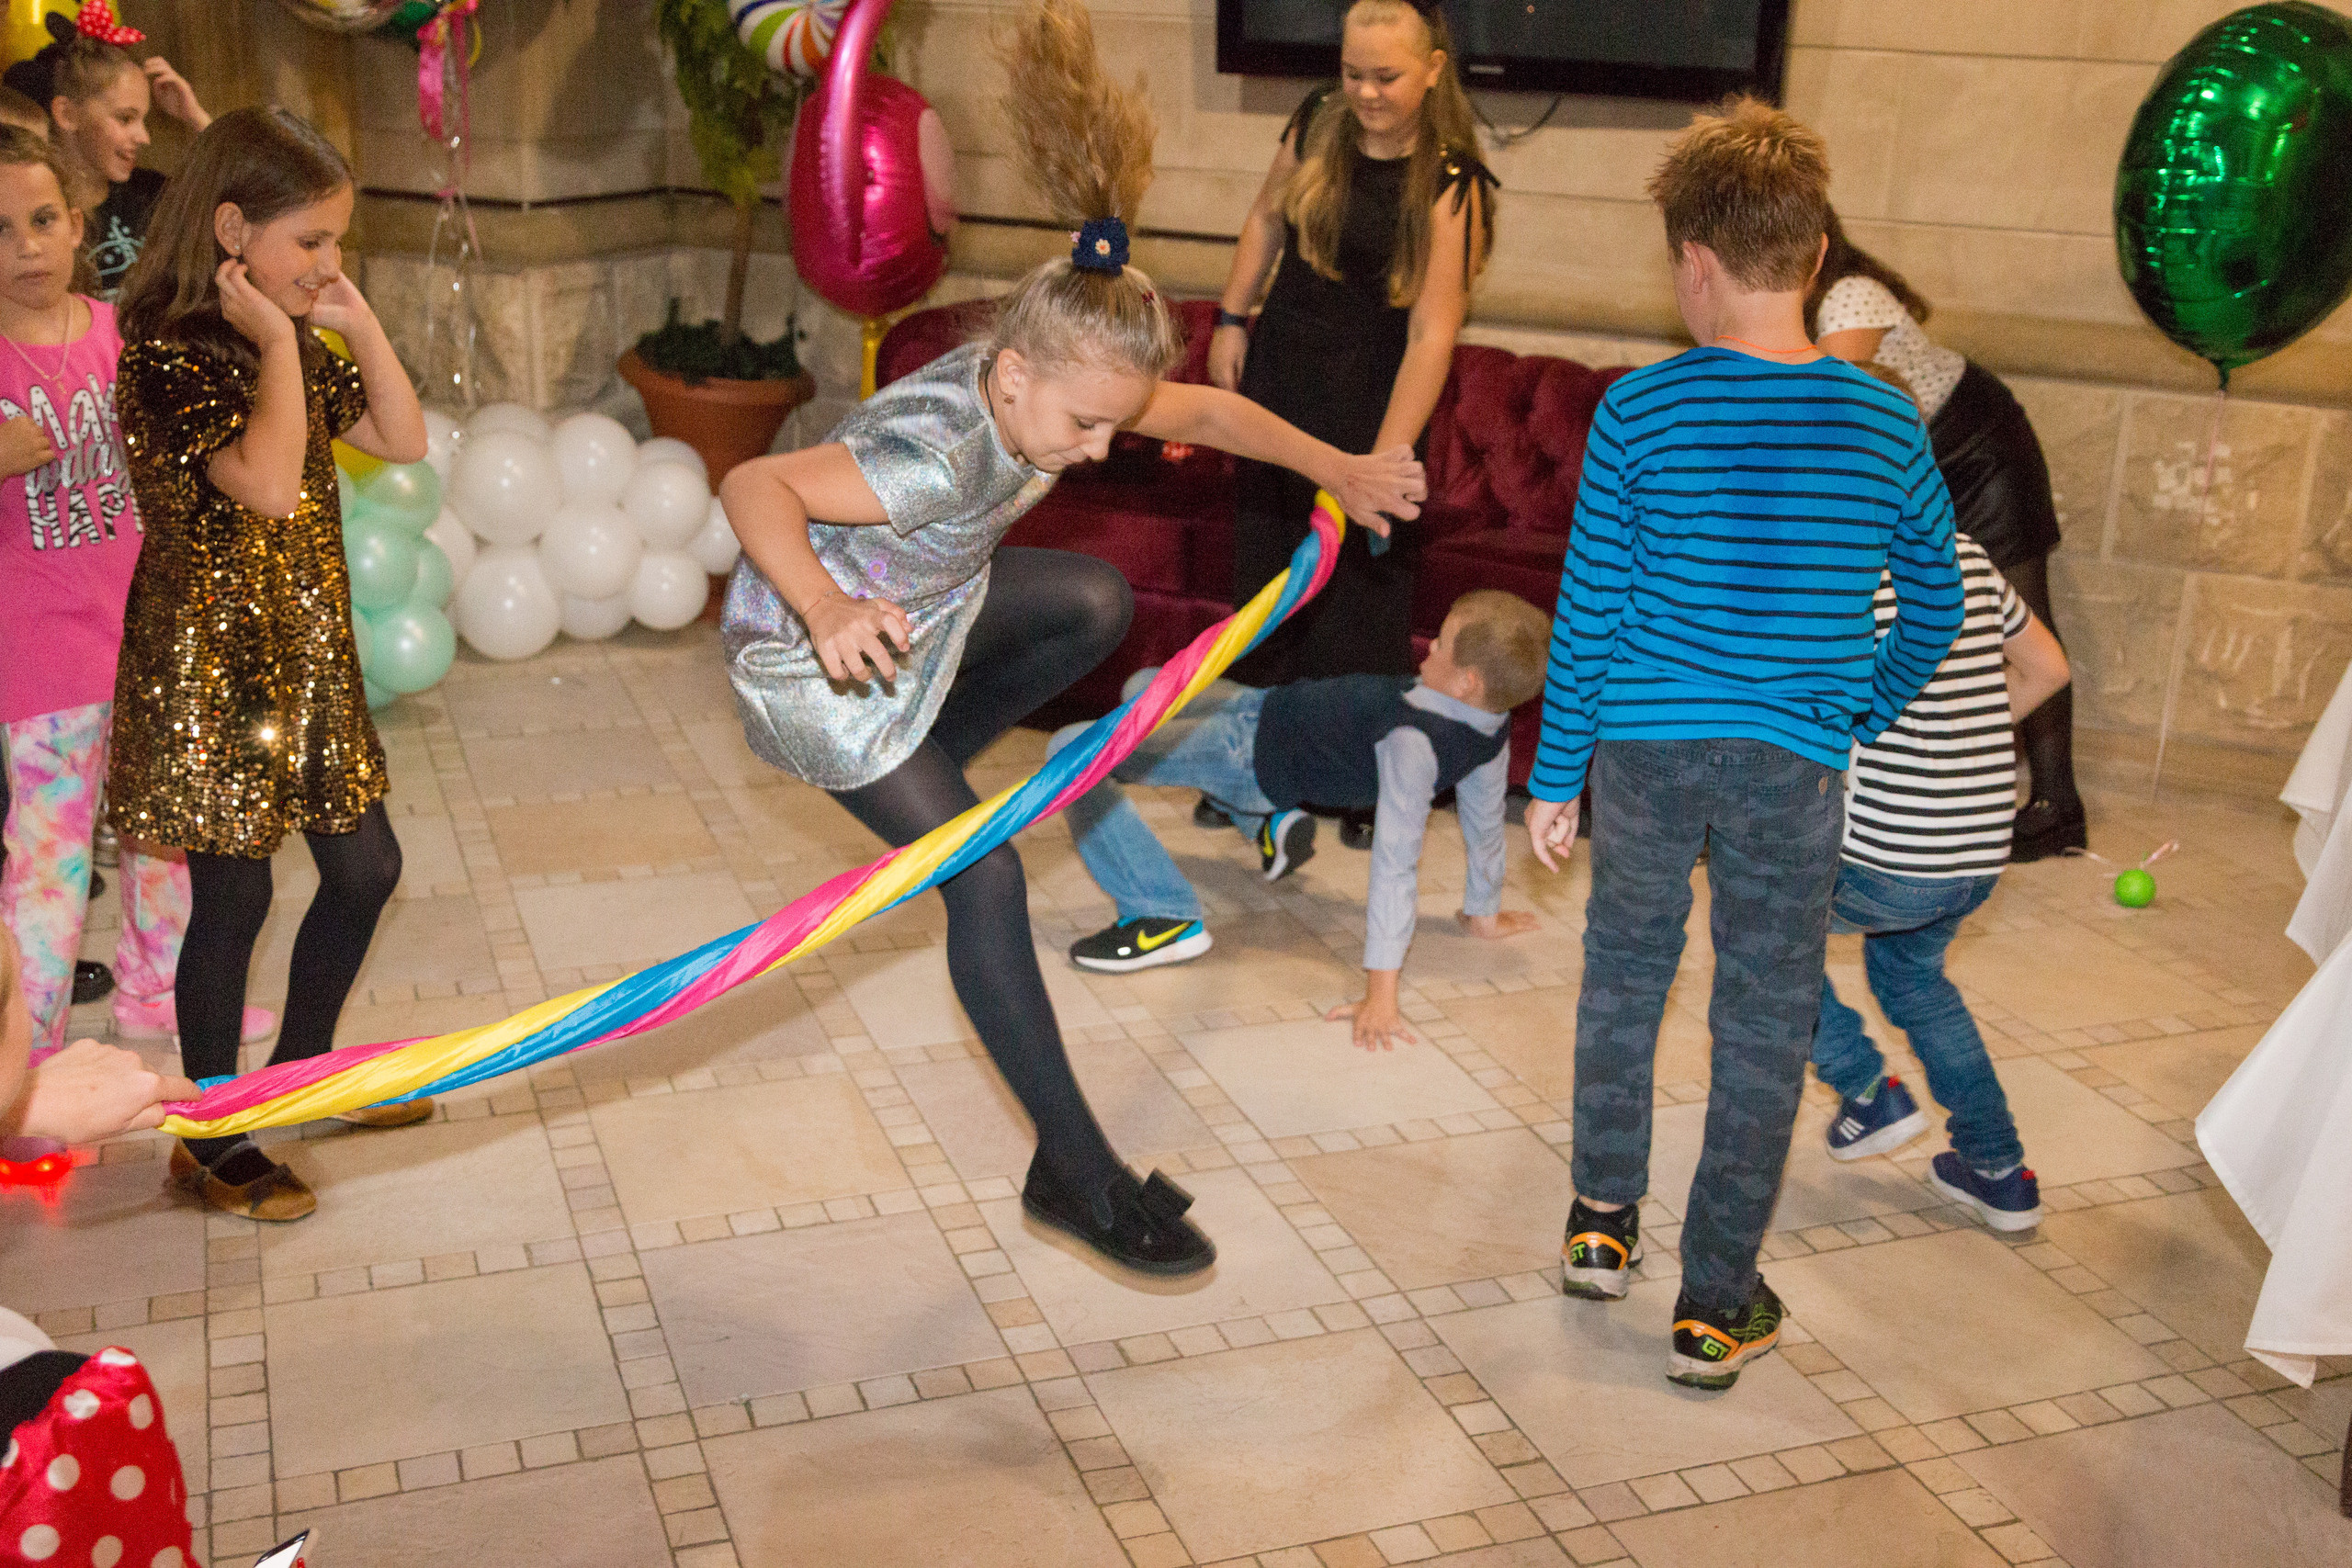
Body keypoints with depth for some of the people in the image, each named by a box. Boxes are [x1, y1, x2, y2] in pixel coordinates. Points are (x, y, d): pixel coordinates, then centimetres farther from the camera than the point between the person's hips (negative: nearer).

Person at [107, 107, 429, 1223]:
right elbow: (270, 485, -31)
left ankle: (302, 1068, 37)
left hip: (304, 656, 8)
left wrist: (355, 319, -1)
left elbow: (402, 440, 7)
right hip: (213, 665, -8)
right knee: (232, 894, 2)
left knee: (365, 866, 16)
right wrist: (279, 338, -23)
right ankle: (213, 1143, 18)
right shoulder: (169, 354, -19)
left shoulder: (289, 346, 8)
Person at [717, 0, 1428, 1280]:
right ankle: (1076, 1176, -3)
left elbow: (1208, 412, 4)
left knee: (1099, 602, 16)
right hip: (807, 652, -8)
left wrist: (1338, 471, 7)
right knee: (987, 880, -12)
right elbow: (752, 486, -47)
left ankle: (918, 769, 21)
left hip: (914, 606, 8)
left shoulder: (1062, 386, -13)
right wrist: (828, 611, -65)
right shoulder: (937, 451, -38)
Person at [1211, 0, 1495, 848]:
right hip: (1279, 368, 6)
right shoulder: (1319, 119, -2)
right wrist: (1232, 319, 9)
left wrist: (1383, 461, -28)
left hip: (1366, 396, -6)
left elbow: (1432, 335, -23)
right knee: (1263, 563, 14)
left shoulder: (1448, 184, -19)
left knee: (1359, 583, -1)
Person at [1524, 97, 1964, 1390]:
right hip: (1794, 764, 0)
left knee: (1624, 974, 22)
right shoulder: (1885, 424, -3)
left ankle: (1602, 1223, 34)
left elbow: (1588, 612, -5)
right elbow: (1936, 611, 7)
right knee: (1764, 1021, 10)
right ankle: (1714, 1311, 18)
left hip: (1646, 746, 0)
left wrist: (1554, 775, 4)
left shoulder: (1639, 411, -9)